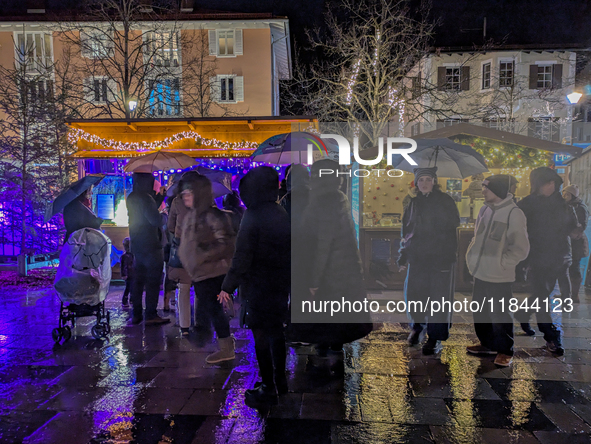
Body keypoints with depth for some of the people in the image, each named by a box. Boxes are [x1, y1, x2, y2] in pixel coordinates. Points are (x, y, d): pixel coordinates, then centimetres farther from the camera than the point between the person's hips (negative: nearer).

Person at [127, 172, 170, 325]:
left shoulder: (131, 198, 11)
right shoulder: (145, 198, -18)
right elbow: (156, 220, -23)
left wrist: (158, 198, 10)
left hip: (136, 245, 9)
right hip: (150, 245, -9)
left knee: (138, 280, 13)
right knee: (153, 281, -3)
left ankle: (136, 314, 19)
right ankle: (151, 315, -1)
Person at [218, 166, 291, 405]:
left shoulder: (253, 218, -17)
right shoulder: (282, 215, 5)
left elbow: (242, 257, -19)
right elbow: (289, 250, 10)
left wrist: (228, 286, -13)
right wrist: (286, 280, 19)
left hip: (257, 287, -7)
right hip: (280, 285, 7)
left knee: (261, 336, 3)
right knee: (276, 332, 17)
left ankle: (268, 388, 11)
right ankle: (280, 381, 29)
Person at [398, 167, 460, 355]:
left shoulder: (445, 201, -2)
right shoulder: (413, 202, 8)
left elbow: (453, 231, -1)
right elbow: (406, 231, 14)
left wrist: (451, 254, -9)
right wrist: (403, 255, 11)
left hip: (441, 259, -3)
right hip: (417, 258, 3)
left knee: (438, 299, 1)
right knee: (413, 295, 6)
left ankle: (435, 337, 16)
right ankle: (418, 326, 32)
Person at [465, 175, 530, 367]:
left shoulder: (514, 214, -15)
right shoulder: (485, 209, 5)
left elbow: (521, 249, -15)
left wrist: (499, 263, -13)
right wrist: (471, 256, 8)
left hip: (499, 277, -7)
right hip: (480, 273, 7)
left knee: (499, 315, 5)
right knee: (480, 311, 17)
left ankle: (505, 350, 25)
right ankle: (488, 344, 36)